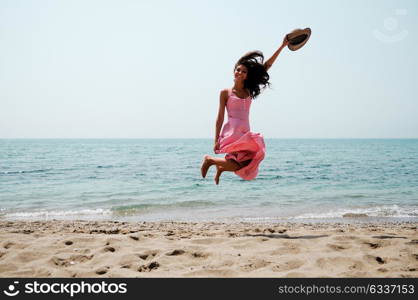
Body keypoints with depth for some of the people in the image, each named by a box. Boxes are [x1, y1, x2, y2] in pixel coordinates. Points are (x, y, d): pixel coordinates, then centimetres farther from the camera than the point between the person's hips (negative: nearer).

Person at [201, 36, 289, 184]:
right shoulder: (225, 93, 1)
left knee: (247, 166, -2)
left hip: (245, 133, 6)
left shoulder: (249, 91, 12)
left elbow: (266, 66, 10)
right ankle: (209, 159, 6)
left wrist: (282, 46, 10)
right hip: (231, 132, -6)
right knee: (240, 165, -17)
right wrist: (216, 140, -7)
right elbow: (220, 118, -1)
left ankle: (221, 168, 24)